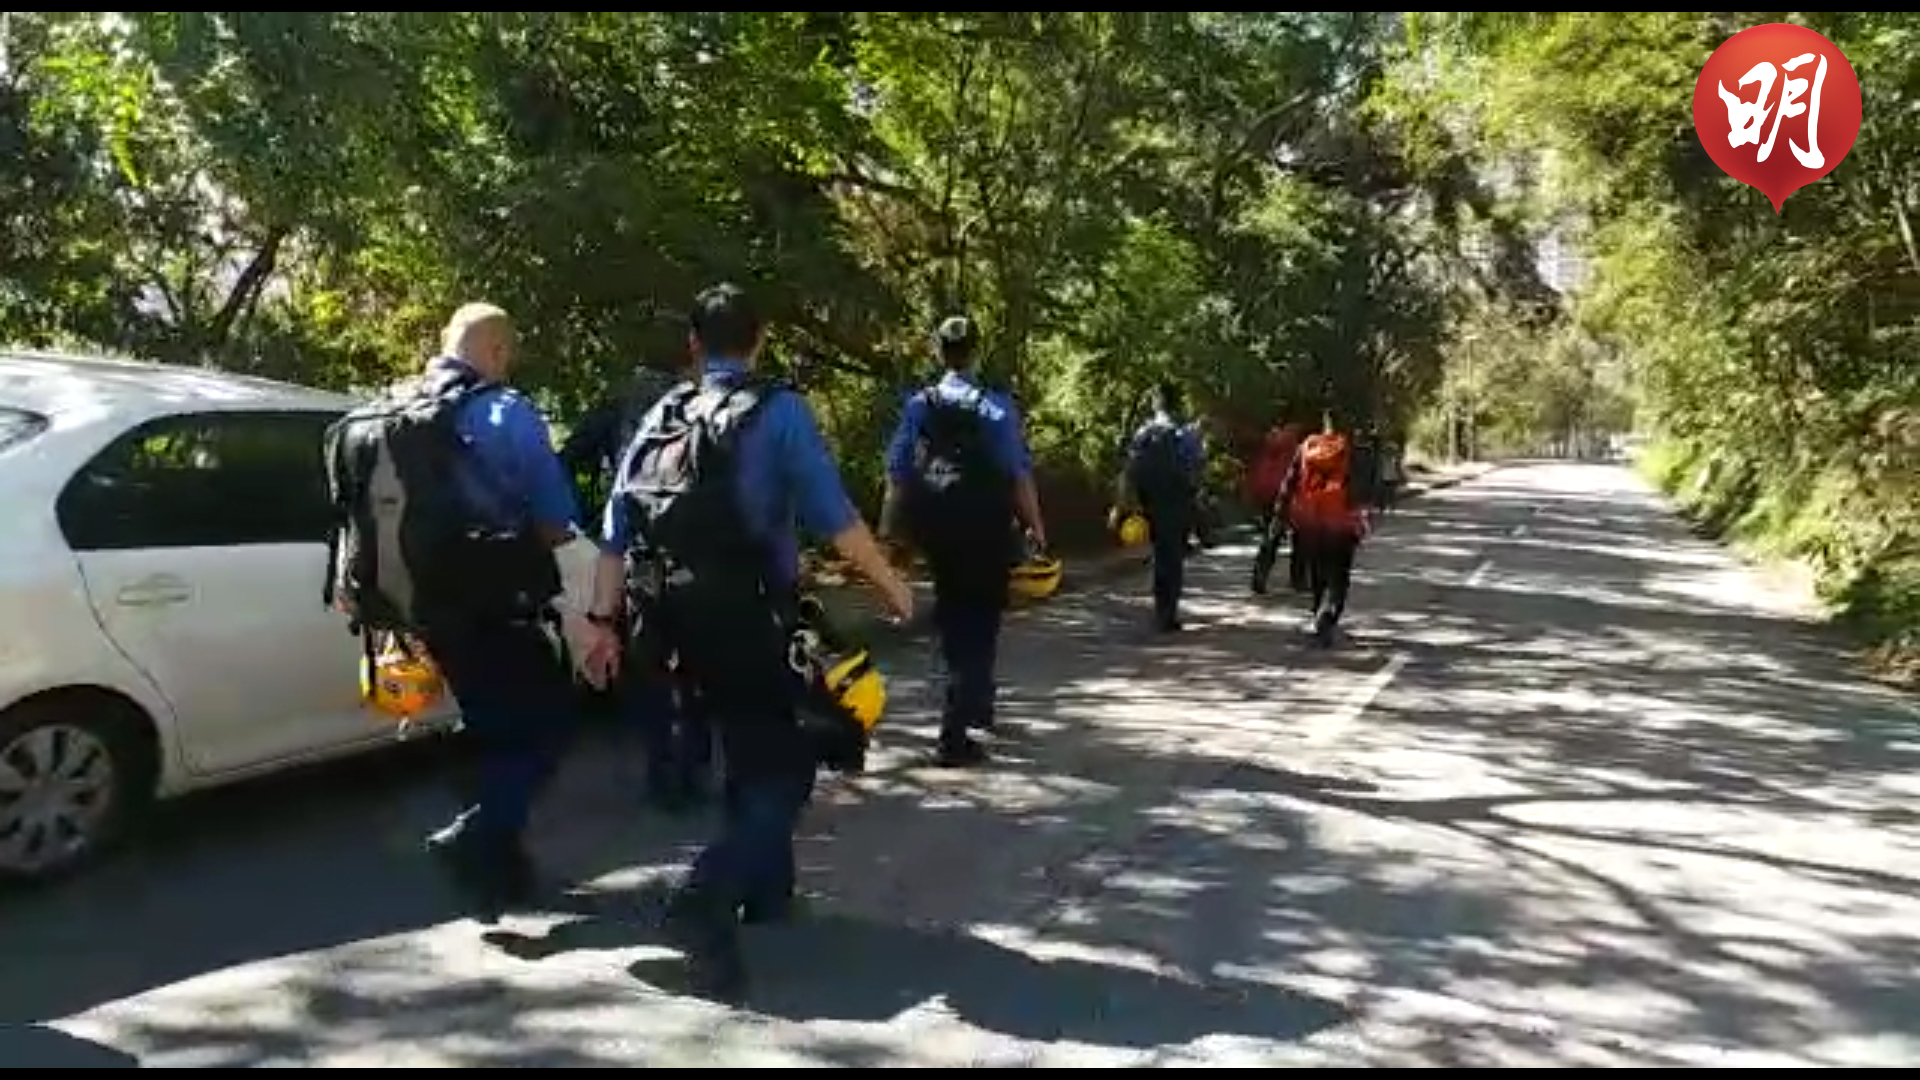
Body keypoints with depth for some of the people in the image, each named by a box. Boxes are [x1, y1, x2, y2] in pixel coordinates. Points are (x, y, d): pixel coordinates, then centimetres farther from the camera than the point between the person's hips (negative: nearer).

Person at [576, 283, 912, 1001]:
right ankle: (706, 901, -17)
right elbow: (833, 517, -12)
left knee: (750, 752, 23)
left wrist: (603, 621, 9)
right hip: (751, 618, -6)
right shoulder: (779, 411, -8)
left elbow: (618, 529, 5)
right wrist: (890, 585, 0)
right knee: (784, 767, 2)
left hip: (682, 620, 6)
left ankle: (764, 887, 34)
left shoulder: (660, 417, 8)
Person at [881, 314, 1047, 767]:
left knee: (952, 615, 22)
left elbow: (897, 470, -3)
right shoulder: (996, 407, -10)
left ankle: (974, 705, 39)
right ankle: (955, 737, 0)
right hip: (984, 532, -3)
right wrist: (1035, 526, -3)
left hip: (933, 528, 4)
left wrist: (889, 526, 4)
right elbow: (1019, 473, -12)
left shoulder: (918, 405, -2)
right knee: (978, 624, 5)